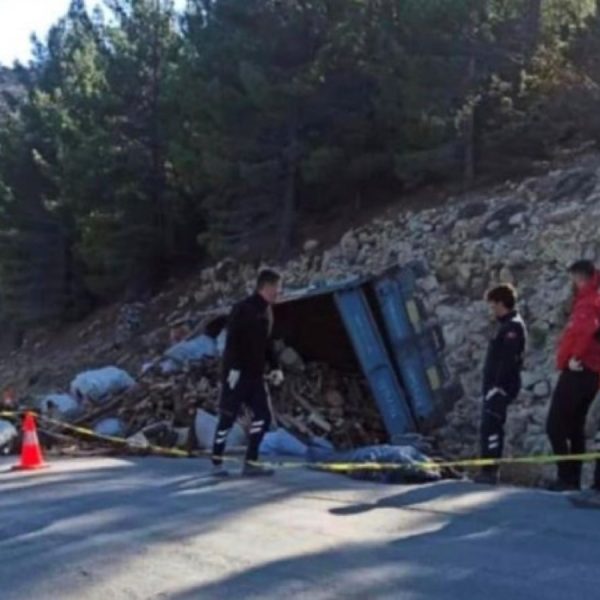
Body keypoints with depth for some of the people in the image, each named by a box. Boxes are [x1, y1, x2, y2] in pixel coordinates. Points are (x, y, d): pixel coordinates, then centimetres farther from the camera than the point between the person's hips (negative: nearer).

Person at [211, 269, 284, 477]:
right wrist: (234, 368, -23)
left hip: (255, 375, 9)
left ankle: (251, 463, 9)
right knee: (228, 417, -1)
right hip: (238, 373, -9)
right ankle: (217, 462, 11)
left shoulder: (266, 311, 12)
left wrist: (275, 367, 13)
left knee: (263, 415, 4)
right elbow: (232, 340, -19)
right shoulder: (244, 308, -15)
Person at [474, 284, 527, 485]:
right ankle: (488, 469, 17)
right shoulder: (506, 325, 20)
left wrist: (498, 385, -24)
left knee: (491, 426, -12)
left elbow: (508, 360, -21)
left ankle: (490, 470, -13)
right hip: (495, 385, 10)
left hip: (501, 386, -10)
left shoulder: (513, 326, -12)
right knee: (489, 427, 12)